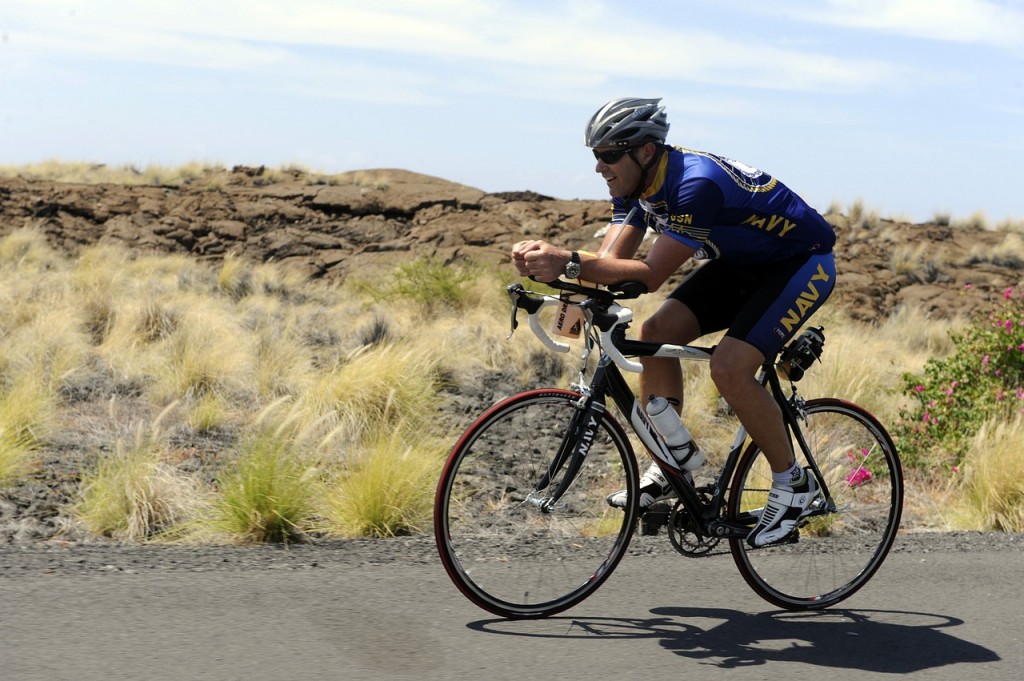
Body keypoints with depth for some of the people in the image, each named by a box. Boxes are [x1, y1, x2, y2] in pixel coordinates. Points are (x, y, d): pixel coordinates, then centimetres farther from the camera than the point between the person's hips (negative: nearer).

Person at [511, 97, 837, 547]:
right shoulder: (634, 181, -7)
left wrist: (568, 262, -44)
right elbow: (611, 262, -13)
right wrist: (543, 262, -31)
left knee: (729, 366, -24)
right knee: (656, 333, -8)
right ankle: (667, 469, 3)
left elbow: (651, 274, -36)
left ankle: (792, 482, -4)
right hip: (741, 262, 9)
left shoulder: (697, 184, -34)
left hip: (803, 262, -9)